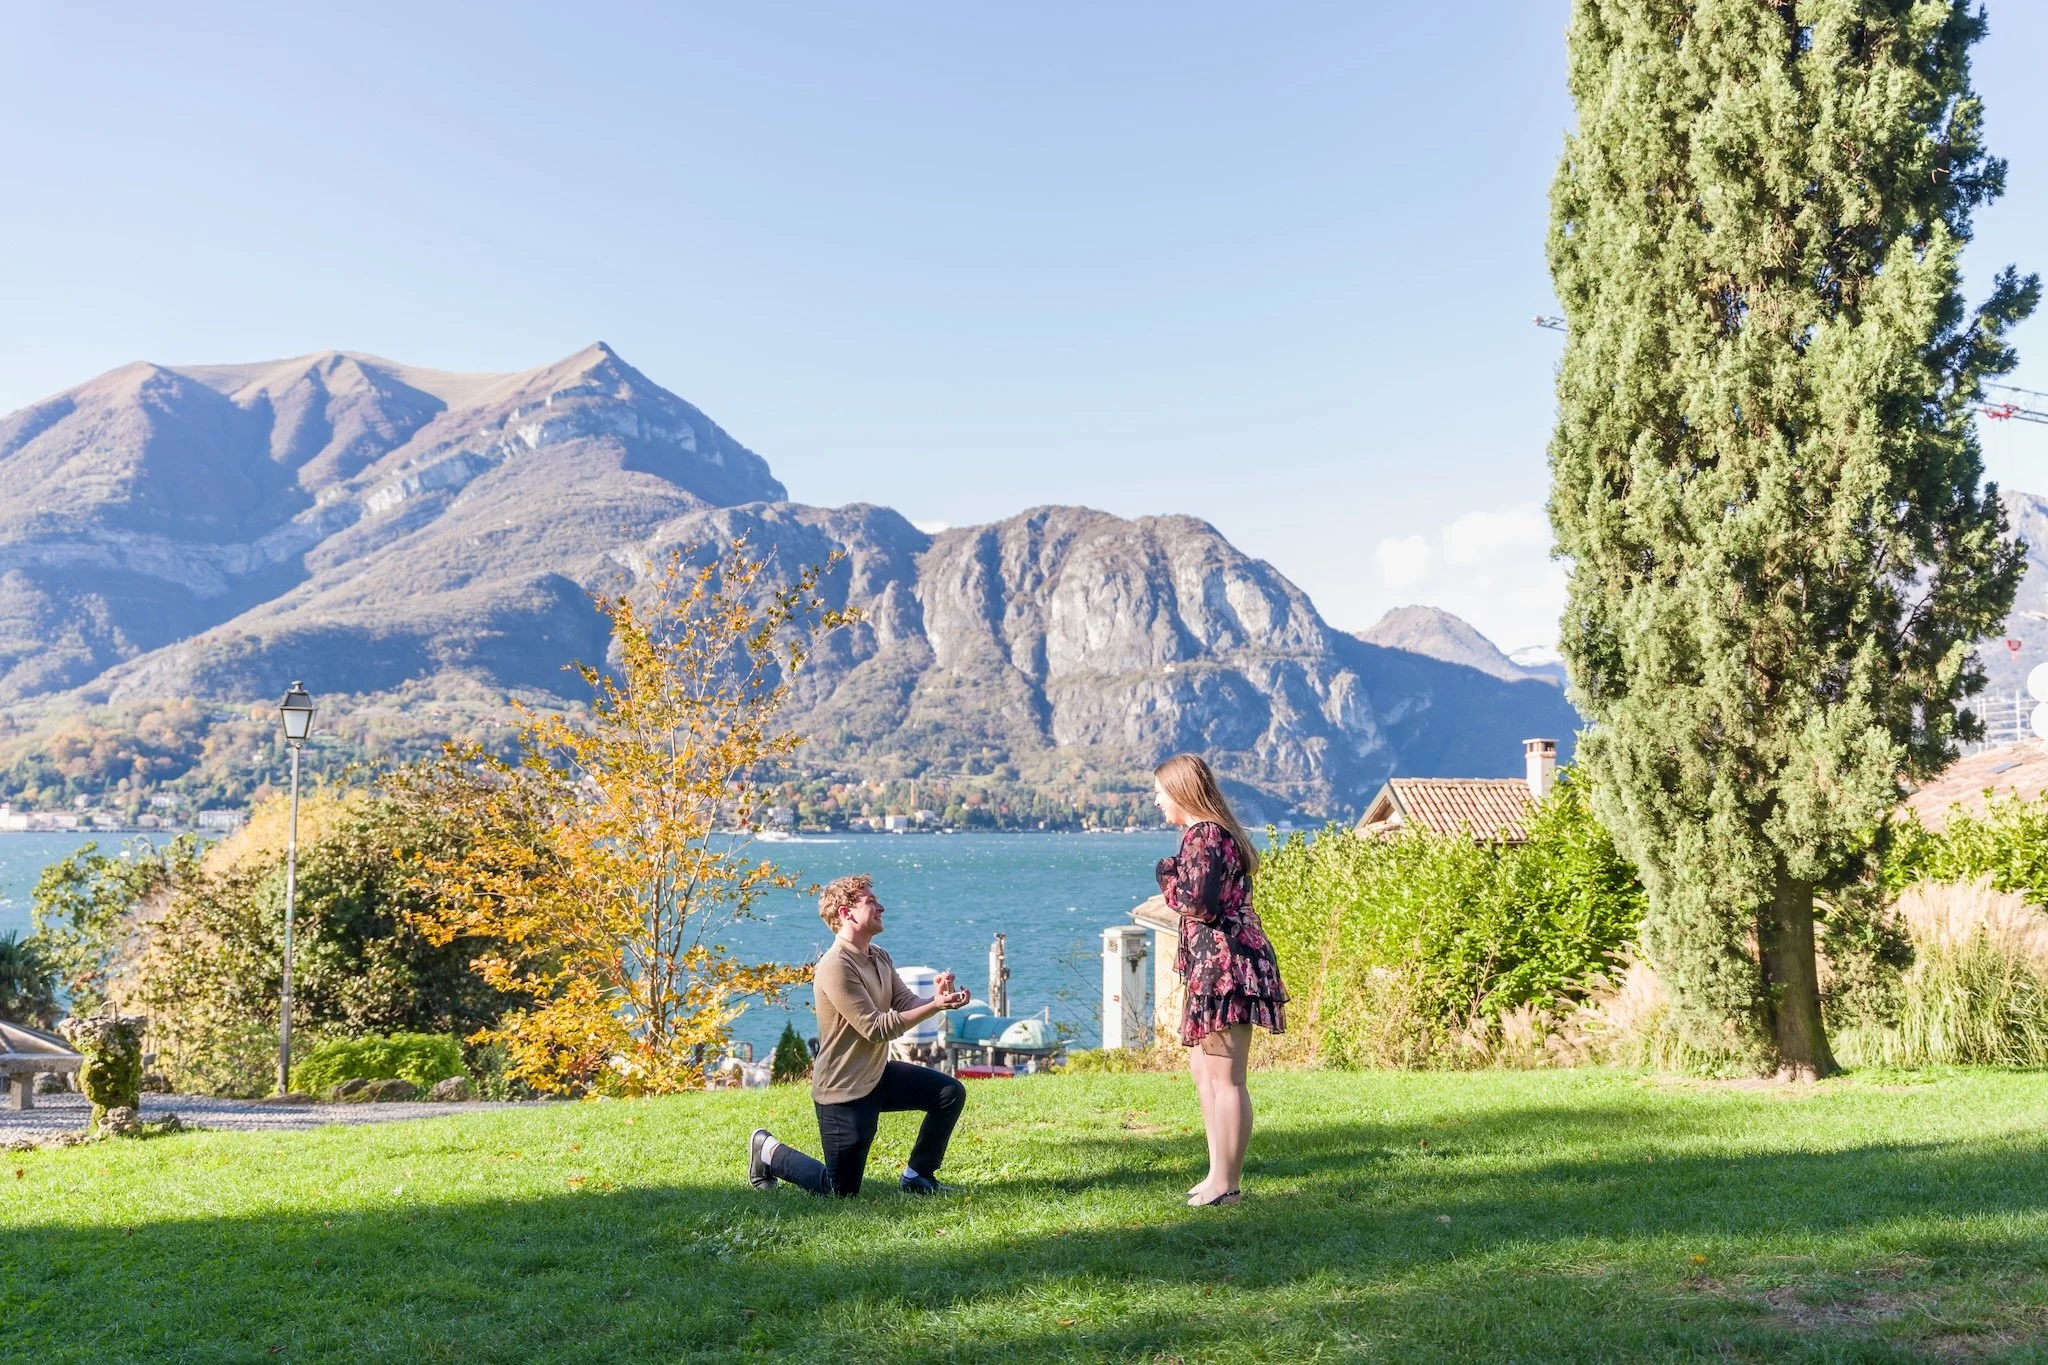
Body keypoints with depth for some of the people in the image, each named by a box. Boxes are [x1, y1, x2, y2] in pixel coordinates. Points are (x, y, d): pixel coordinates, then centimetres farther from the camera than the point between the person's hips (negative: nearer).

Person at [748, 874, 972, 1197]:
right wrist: (935, 1007, -28)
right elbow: (876, 1028, -26)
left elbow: (907, 1003, 0)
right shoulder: (836, 966, -24)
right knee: (841, 1191, 0)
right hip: (842, 1091, -9)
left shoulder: (879, 958, 6)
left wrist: (936, 997, -22)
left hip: (877, 1076, 9)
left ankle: (917, 1178, 11)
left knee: (951, 1092, -3)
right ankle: (769, 1151, 22)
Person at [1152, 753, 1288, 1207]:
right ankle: (1219, 1175, 22)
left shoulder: (1205, 836, -14)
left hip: (1224, 965, -11)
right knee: (1203, 1070, 16)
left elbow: (1200, 905, -22)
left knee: (1225, 1078, -6)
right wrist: (1176, 878, 13)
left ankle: (1227, 1184, -1)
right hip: (1216, 964, 11)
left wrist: (1167, 876, -6)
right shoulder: (1213, 832, 18)